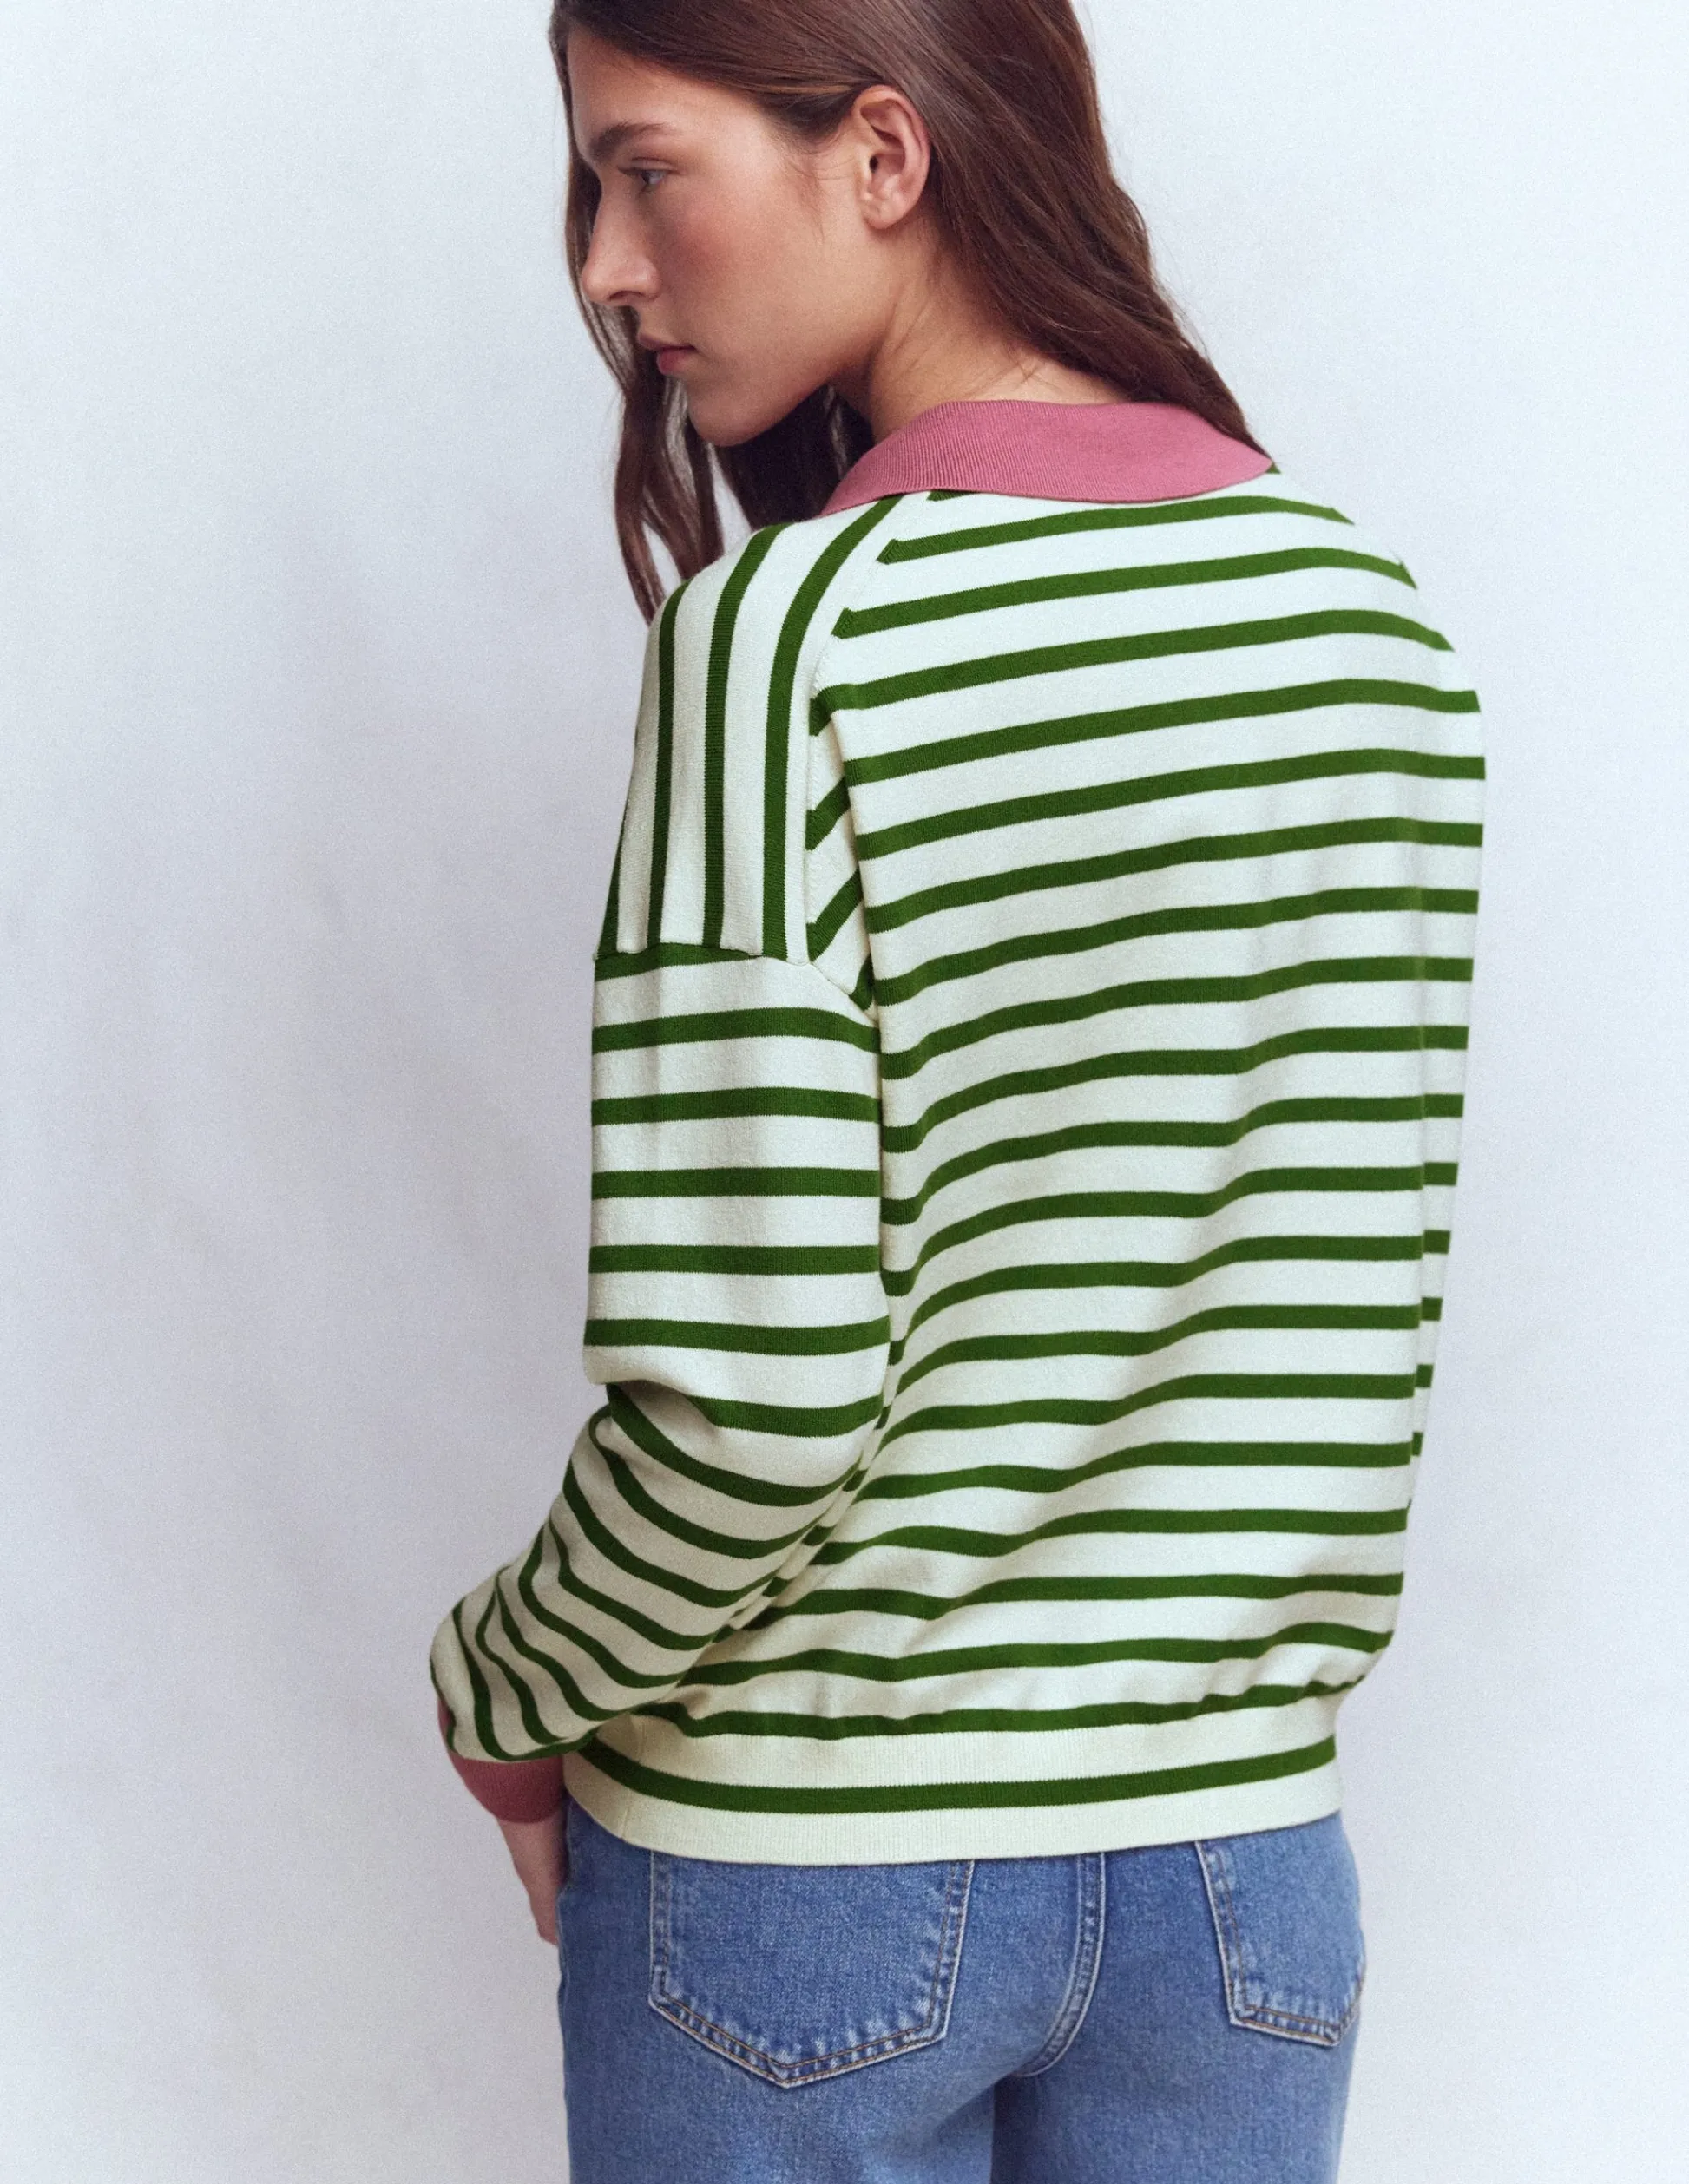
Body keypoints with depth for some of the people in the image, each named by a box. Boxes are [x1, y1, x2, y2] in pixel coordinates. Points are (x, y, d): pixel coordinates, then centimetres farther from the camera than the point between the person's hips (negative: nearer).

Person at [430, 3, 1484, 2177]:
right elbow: (1355, 1310, 6)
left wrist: (503, 1699, -3)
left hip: (799, 1865, -5)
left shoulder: (799, 626, -17)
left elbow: (758, 1386, -20)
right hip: (1242, 1842, 5)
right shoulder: (1373, 616, 0)